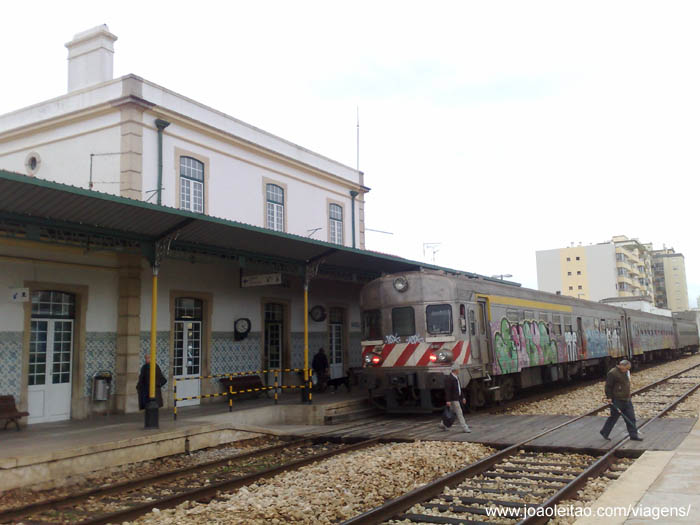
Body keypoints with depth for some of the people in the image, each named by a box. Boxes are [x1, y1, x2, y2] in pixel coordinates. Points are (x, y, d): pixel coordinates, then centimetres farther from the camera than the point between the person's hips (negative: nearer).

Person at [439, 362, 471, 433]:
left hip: (457, 398, 10)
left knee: (452, 412, 16)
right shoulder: (449, 378, -18)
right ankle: (464, 427, -2)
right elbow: (447, 390, -22)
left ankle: (442, 424, 27)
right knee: (459, 413, -6)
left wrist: (462, 397, 19)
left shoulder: (456, 377, 13)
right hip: (453, 399, -10)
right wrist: (448, 400, -25)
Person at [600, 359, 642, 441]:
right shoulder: (612, 373, -15)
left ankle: (633, 435, 12)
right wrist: (609, 397, -17)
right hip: (617, 400, -8)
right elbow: (608, 386, -15)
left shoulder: (625, 372, 13)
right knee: (613, 417, 2)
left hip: (626, 400, 8)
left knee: (631, 418, 5)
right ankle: (604, 432, 18)